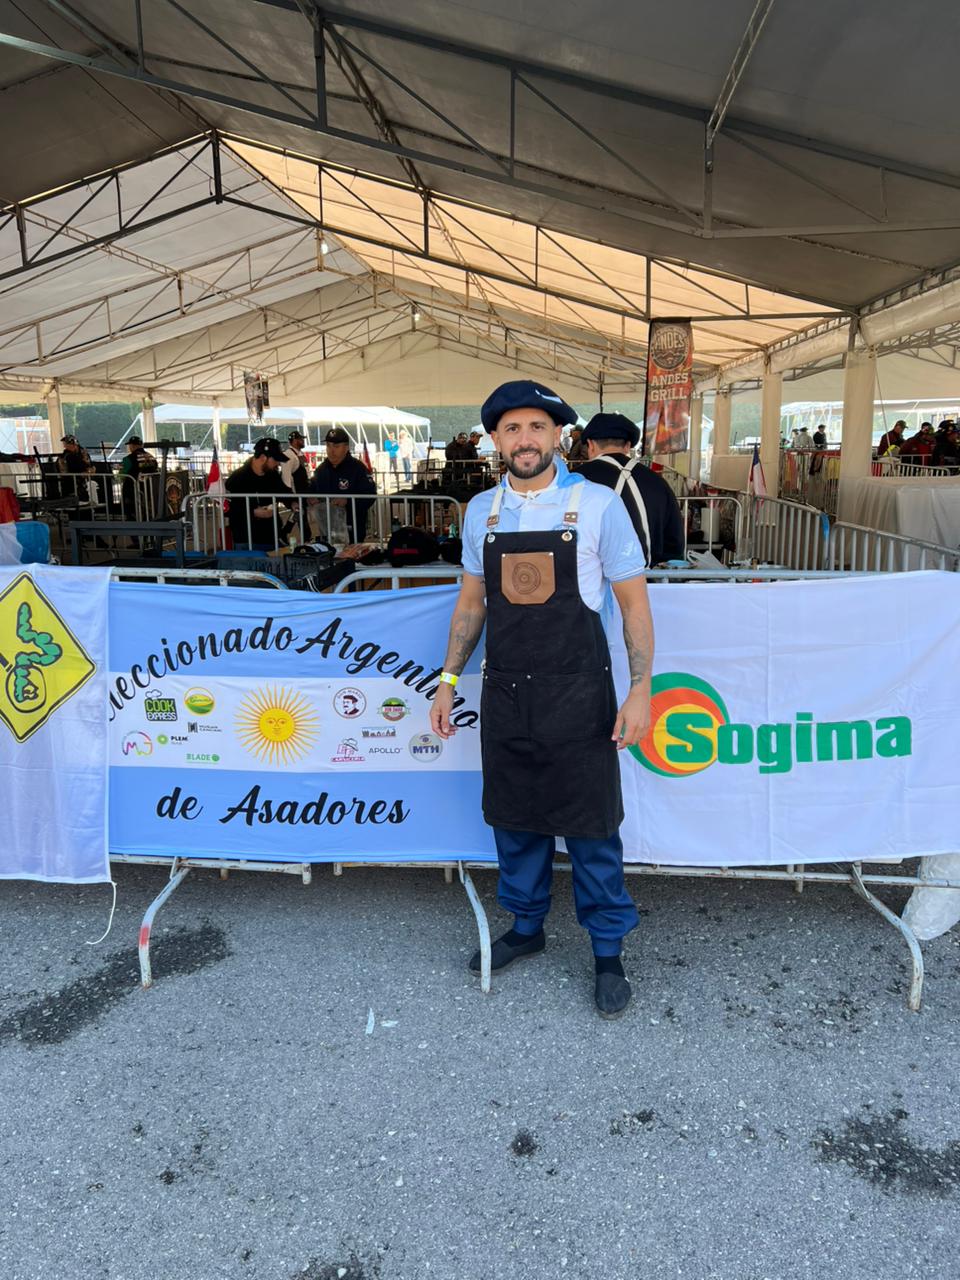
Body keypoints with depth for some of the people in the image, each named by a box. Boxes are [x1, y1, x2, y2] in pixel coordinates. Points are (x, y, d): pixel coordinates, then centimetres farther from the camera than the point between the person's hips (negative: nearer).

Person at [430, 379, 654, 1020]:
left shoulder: (598, 504, -7)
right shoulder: (481, 510, 5)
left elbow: (634, 603, -4)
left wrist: (641, 689, -10)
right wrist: (448, 680, 11)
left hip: (578, 694, -4)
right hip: (504, 693, 4)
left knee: (591, 827, 5)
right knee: (513, 819, 16)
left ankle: (609, 951, 25)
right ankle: (526, 926, 38)